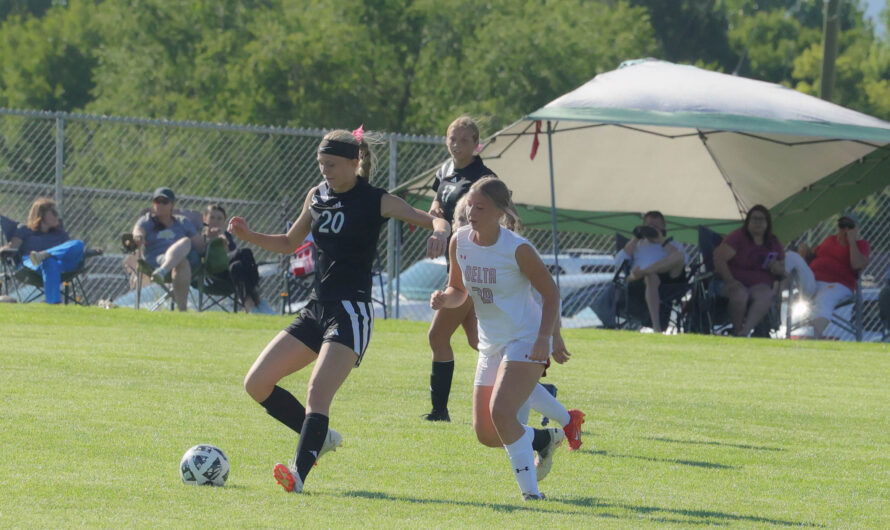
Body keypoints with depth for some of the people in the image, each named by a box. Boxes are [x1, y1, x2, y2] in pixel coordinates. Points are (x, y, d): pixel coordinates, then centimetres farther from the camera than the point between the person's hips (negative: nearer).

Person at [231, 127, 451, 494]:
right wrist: (248, 236, 8)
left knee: (318, 391, -24)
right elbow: (289, 243, 24)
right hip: (316, 309, 7)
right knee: (257, 384, 3)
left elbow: (436, 221, -11)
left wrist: (439, 233, -34)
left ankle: (299, 474, -29)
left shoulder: (376, 202, -7)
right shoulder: (317, 196, 10)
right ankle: (320, 437, 18)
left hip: (351, 313, -7)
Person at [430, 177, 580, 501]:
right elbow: (459, 291, 10)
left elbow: (550, 293, -10)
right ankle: (544, 439, 34)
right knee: (485, 434, 6)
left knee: (500, 411, -26)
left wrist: (546, 338, -21)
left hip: (526, 341, -7)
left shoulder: (517, 249, -19)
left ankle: (530, 491, -15)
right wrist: (444, 298, -13)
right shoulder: (459, 242, -3)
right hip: (491, 346, 7)